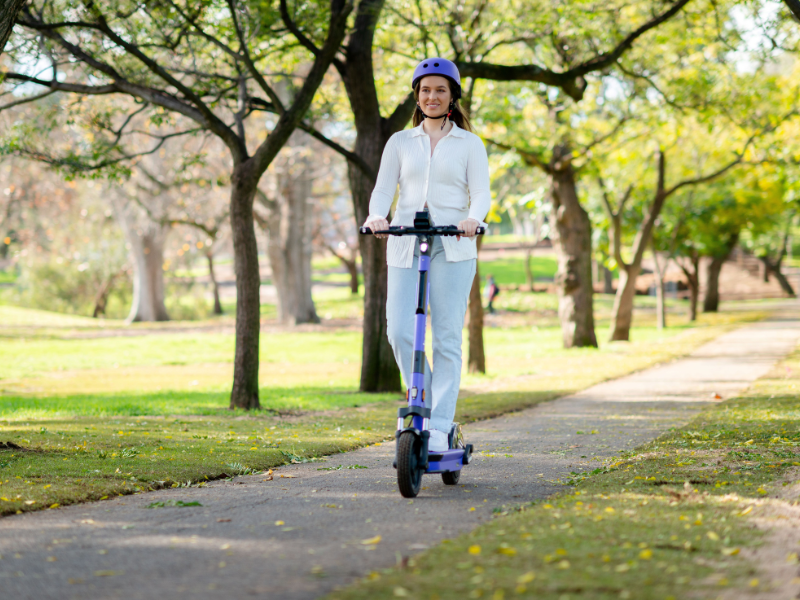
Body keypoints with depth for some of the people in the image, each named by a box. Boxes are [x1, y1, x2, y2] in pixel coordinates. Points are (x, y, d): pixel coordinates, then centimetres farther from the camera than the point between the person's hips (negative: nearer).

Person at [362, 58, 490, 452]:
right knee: (399, 332, -11)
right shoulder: (400, 142, 16)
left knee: (446, 338, -7)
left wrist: (473, 219, -23)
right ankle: (423, 404, 10)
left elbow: (481, 194, 0)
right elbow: (383, 189, 6)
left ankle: (439, 427, -4)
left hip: (453, 247, -2)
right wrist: (376, 216, -17)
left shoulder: (469, 144, 11)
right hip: (405, 245, 2)